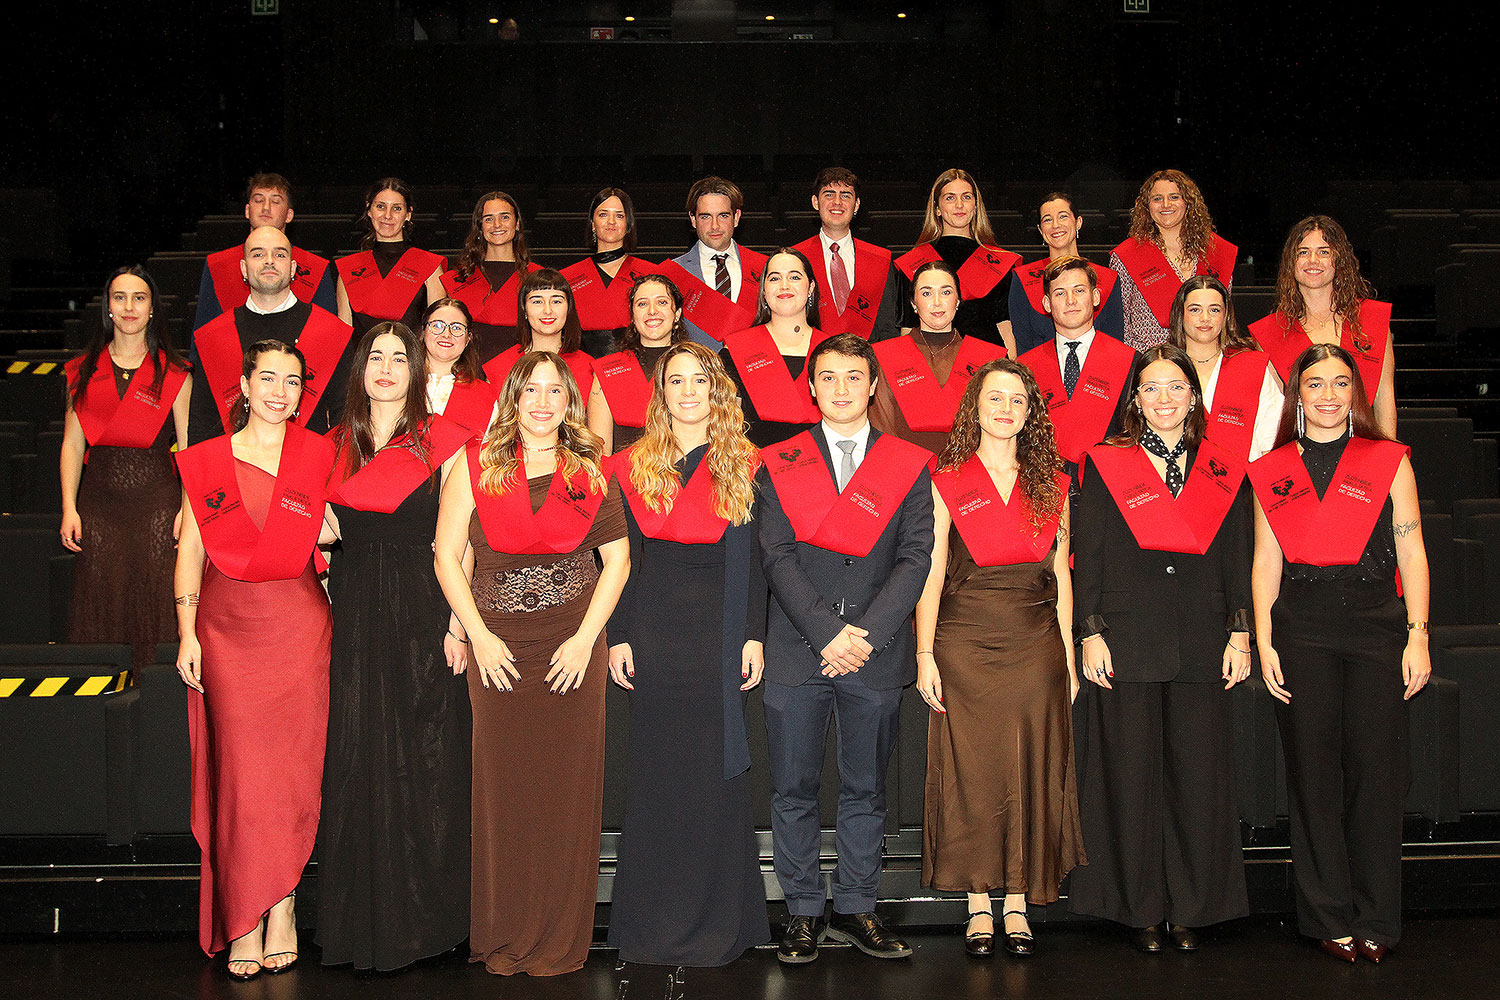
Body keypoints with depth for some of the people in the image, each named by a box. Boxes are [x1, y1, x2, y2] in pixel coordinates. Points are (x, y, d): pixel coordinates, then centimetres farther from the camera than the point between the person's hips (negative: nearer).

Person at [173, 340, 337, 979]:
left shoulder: (319, 456, 7)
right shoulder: (208, 461, 8)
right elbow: (191, 549, 6)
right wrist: (187, 632, 1)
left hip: (299, 621, 0)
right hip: (227, 624, 0)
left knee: (292, 765, -1)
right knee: (239, 768, -4)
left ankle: (280, 907, 10)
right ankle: (245, 923, 3)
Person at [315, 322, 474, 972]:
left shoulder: (441, 440, 0)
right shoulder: (336, 445, 12)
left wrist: (457, 622, -10)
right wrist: (319, 521, -3)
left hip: (422, 609, -3)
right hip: (352, 614, 4)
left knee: (422, 758, 0)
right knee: (356, 759, 4)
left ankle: (422, 915, 13)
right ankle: (364, 920, 14)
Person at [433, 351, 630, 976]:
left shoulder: (590, 471, 6)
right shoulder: (476, 465, 3)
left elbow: (617, 558, 6)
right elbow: (446, 555, 3)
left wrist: (586, 637, -4)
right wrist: (478, 634, -5)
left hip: (573, 648, 1)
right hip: (498, 647, 0)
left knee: (568, 785, 2)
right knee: (503, 788, 2)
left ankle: (560, 938, 12)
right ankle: (504, 937, 14)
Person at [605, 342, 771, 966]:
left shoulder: (744, 466, 4)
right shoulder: (633, 467, 6)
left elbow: (754, 559, 2)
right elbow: (622, 558, 5)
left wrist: (754, 636, -4)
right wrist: (617, 636, -1)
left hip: (720, 627, -1)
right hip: (654, 628, 1)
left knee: (717, 765, 2)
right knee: (657, 768, 4)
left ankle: (718, 920, 12)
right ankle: (655, 923, 13)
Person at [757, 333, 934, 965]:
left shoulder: (909, 465, 8)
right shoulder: (778, 464, 7)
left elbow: (914, 559, -1)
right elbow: (778, 557, -2)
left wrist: (866, 634, -12)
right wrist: (827, 633, -13)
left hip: (876, 654, 1)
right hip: (796, 652, 0)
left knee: (865, 791, 8)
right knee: (794, 791, 3)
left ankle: (855, 910, 20)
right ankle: (803, 912, 15)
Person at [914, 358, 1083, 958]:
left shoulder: (1052, 484, 9)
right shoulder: (946, 481, 2)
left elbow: (1061, 575, 10)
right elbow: (931, 572, -1)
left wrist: (1068, 655, 5)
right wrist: (925, 654, -8)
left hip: (1036, 643, 2)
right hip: (965, 644, -2)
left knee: (1030, 773, 4)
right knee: (971, 772, 1)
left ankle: (1018, 903, 14)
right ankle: (979, 906, 11)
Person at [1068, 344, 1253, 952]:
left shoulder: (1225, 473, 12)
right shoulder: (1106, 465, 5)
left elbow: (1239, 562, 12)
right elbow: (1087, 557, 2)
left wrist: (1240, 635, 4)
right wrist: (1090, 633, -5)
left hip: (1202, 641, 2)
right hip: (1127, 640, -2)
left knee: (1199, 776, 2)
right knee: (1131, 776, 1)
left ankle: (1191, 910, 15)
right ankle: (1140, 909, 12)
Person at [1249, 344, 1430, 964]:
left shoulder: (1388, 461, 8)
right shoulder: (1271, 471, 11)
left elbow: (1412, 553, 5)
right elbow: (1266, 562, 9)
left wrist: (1418, 636, -2)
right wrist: (1264, 644, 1)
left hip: (1376, 617, -1)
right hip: (1301, 625, 1)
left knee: (1375, 770, -2)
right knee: (1314, 772, 2)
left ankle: (1374, 920, 10)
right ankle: (1330, 919, 12)